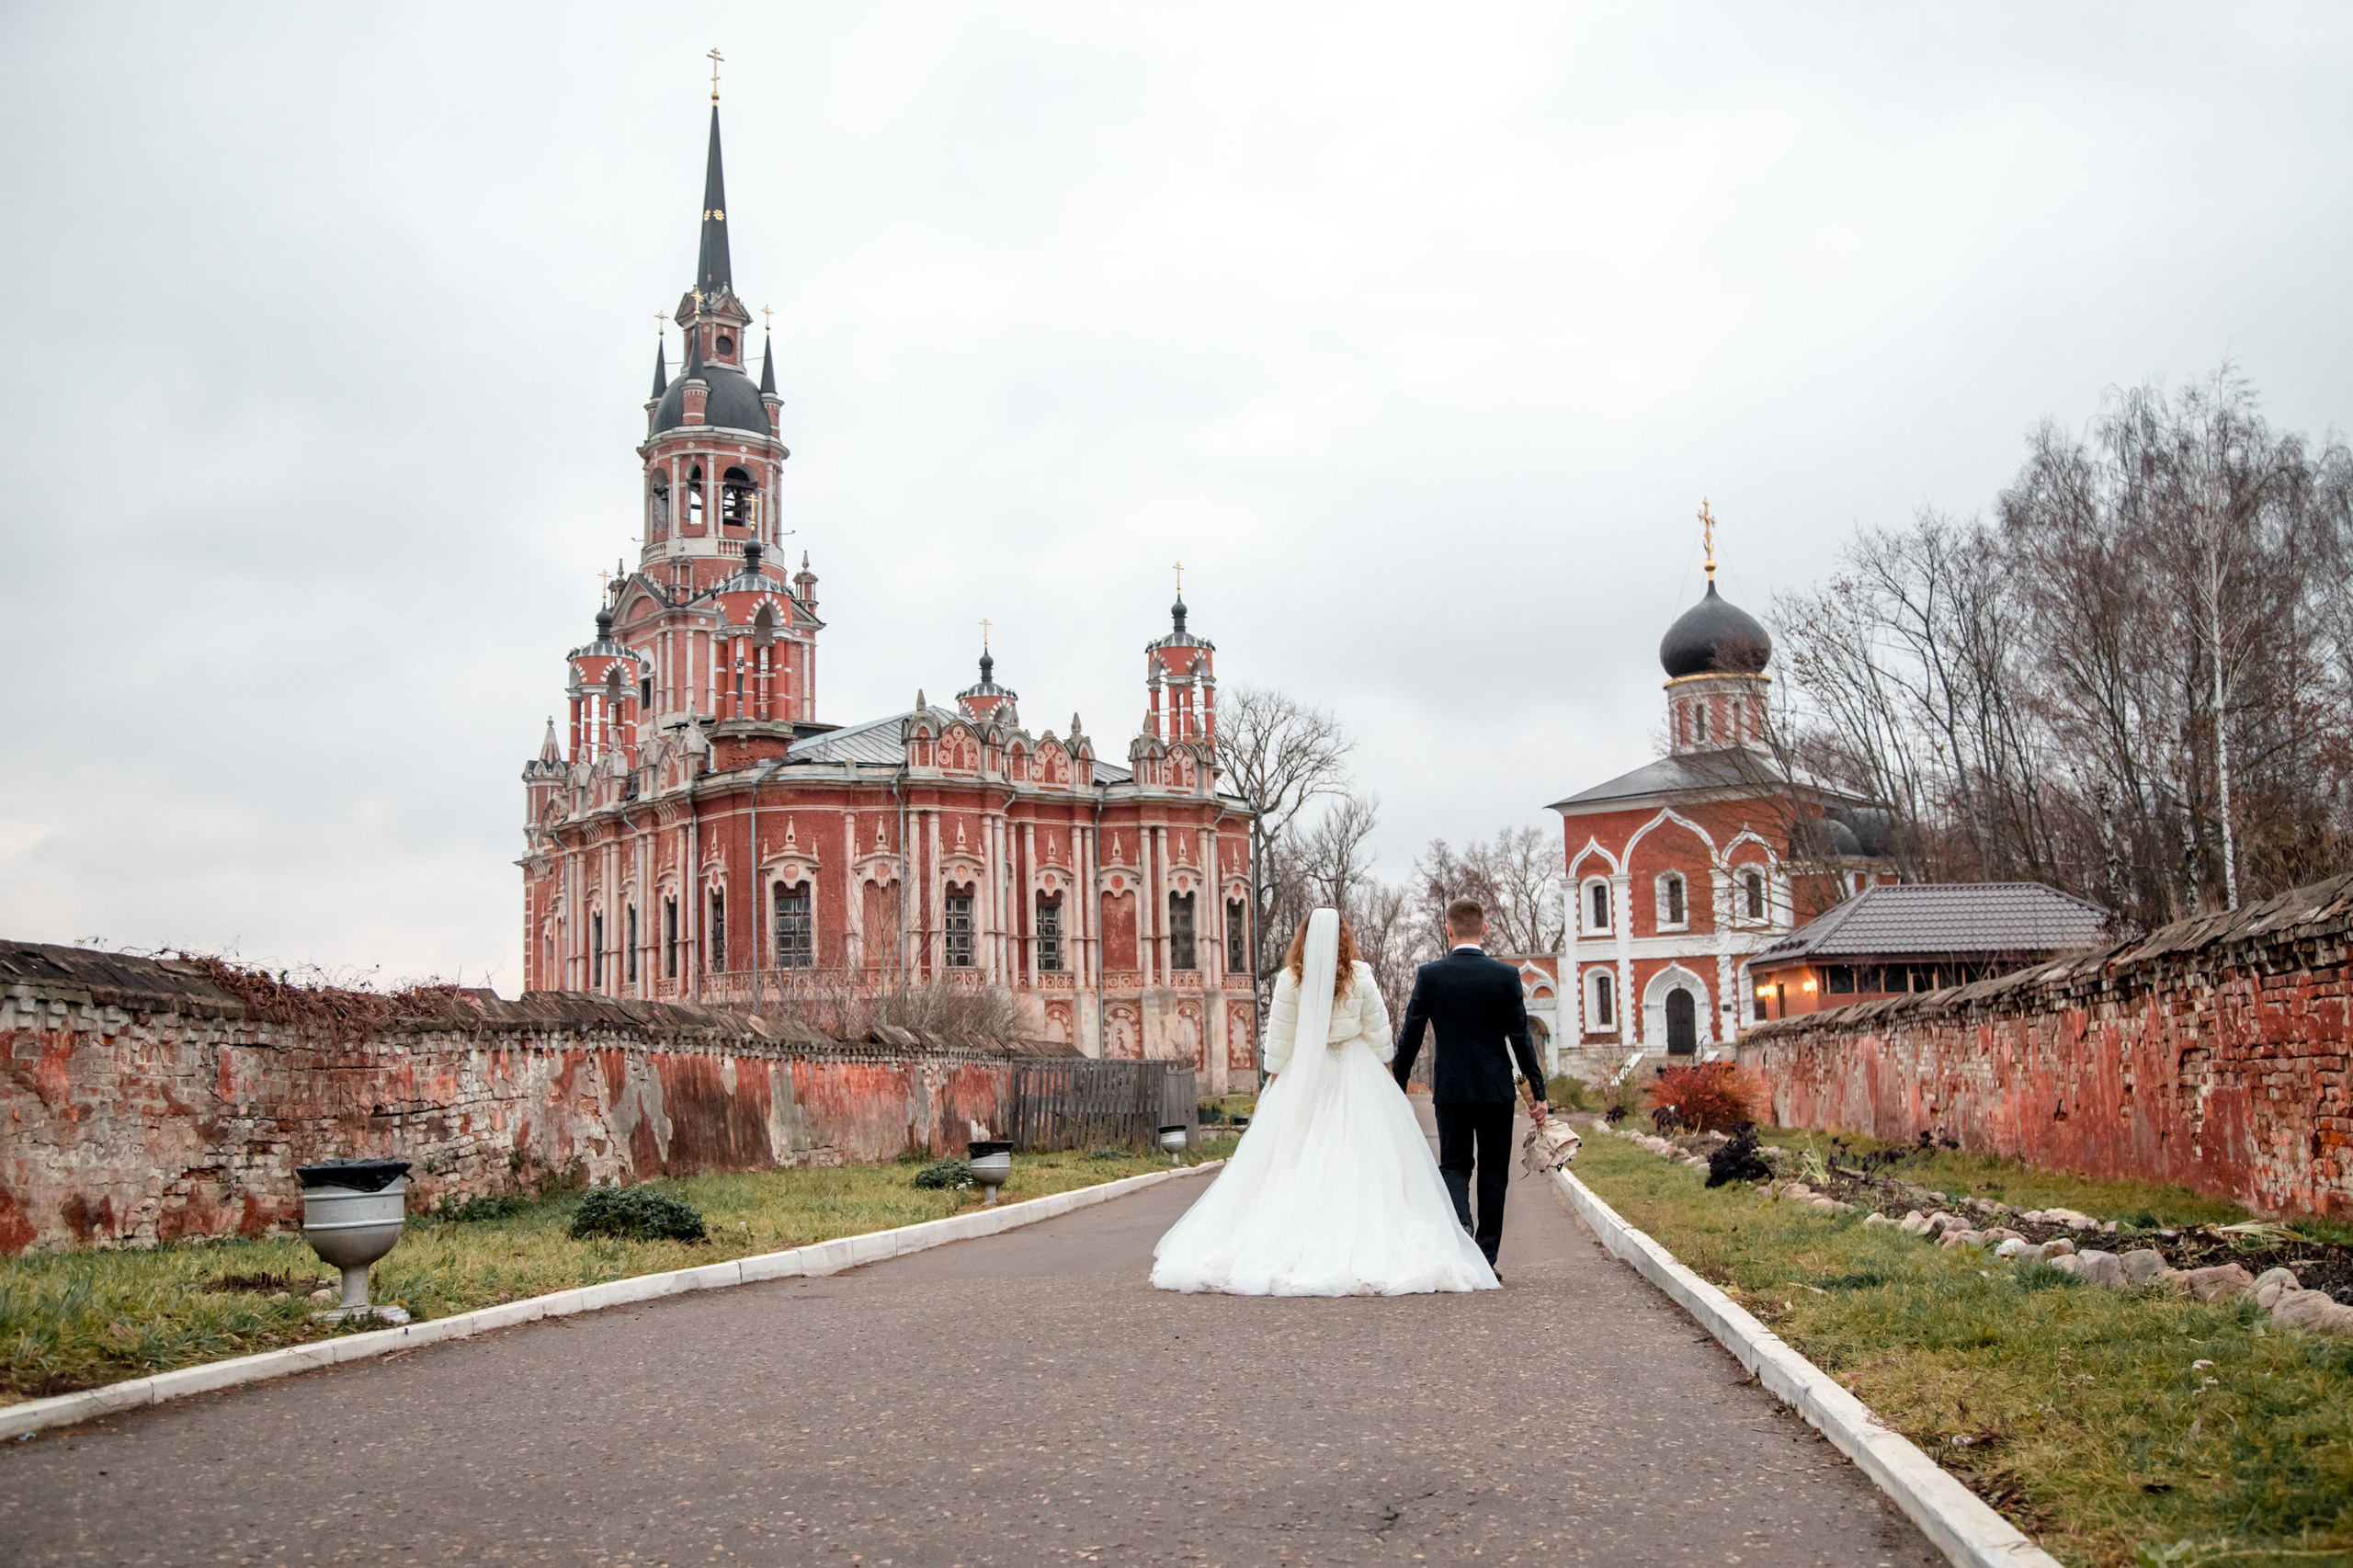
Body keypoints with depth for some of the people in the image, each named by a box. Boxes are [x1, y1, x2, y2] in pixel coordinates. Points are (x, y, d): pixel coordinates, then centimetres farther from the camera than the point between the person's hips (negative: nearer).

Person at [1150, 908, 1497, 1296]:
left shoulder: (1290, 980, -8)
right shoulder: (1361, 977, -6)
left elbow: (1279, 1039, -2)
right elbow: (1378, 1032, 2)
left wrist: (1274, 1080, 9)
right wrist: (1378, 1071, 15)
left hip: (1304, 1077, 0)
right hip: (1356, 1075, 0)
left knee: (1294, 1162, 3)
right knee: (1361, 1163, 0)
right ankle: (1368, 1251, -4)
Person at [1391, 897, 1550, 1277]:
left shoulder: (1429, 975, -4)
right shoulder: (1506, 976, -4)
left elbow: (1409, 1037, -1)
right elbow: (1521, 1038, -3)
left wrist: (1397, 1087, 8)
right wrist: (1538, 1092, 3)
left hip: (1450, 1088, 0)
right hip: (1496, 1089, 0)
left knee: (1454, 1164, 12)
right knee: (1493, 1171, 9)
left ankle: (1459, 1222, -17)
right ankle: (1486, 1258, 9)